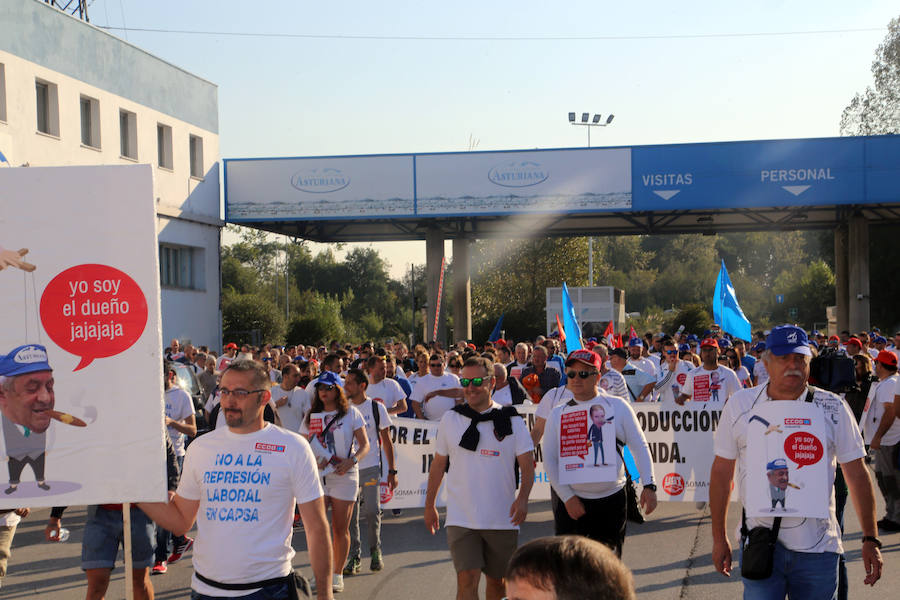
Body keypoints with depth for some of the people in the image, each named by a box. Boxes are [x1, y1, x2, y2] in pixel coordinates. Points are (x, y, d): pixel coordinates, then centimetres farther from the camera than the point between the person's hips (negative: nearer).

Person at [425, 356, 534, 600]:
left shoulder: (511, 421, 0)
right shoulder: (450, 419, 5)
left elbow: (527, 464, -3)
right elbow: (438, 464, 12)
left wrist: (522, 498, -20)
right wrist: (429, 505, 13)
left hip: (502, 518, 0)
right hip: (461, 518, 0)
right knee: (467, 580, -12)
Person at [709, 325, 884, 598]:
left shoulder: (833, 408, 2)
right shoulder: (740, 405, 3)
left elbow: (857, 474, 5)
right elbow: (722, 472, 8)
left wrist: (870, 539, 1)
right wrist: (719, 538, 8)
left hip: (817, 547, 0)